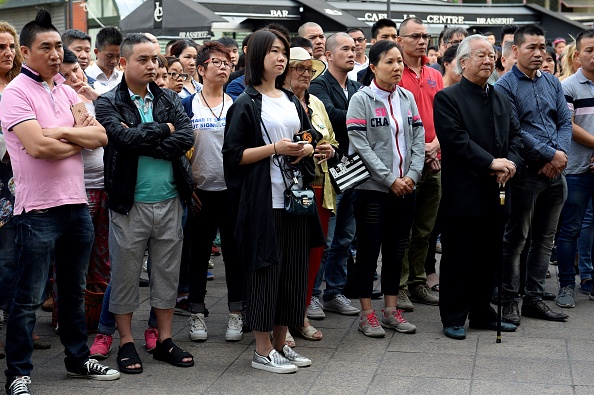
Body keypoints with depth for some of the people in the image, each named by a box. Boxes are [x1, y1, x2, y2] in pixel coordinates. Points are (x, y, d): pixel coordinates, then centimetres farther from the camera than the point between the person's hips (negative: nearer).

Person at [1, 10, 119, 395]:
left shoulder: (67, 92, 12)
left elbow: (101, 136, 3)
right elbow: (37, 146, -22)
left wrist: (62, 132, -12)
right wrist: (80, 139, -6)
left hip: (77, 204, 7)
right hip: (39, 210, -7)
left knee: (74, 290, 18)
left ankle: (78, 358, 31)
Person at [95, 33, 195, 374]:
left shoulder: (170, 100, 8)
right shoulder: (109, 103, -4)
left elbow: (187, 139, -8)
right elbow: (124, 138, -21)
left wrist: (141, 141, -15)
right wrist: (165, 129, -10)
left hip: (170, 201, 4)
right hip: (130, 202, -4)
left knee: (168, 272, 11)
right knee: (126, 274, 7)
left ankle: (165, 340, 24)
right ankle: (126, 342, 20)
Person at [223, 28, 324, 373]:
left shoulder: (292, 100, 15)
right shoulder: (246, 104, -6)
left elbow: (312, 139, 21)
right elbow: (234, 155, -11)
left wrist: (306, 149, -1)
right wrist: (275, 148, -19)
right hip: (263, 200, -7)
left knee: (293, 270, 9)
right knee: (266, 270, -2)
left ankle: (281, 344, 21)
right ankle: (263, 351, 8)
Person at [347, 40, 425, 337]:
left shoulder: (407, 98, 9)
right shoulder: (361, 100, -6)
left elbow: (418, 138, 8)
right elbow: (360, 145, -13)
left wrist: (412, 175, -6)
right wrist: (390, 180, -14)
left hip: (405, 188, 5)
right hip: (373, 188, -5)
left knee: (396, 249, 11)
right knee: (369, 249, 2)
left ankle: (391, 309, 22)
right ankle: (367, 314, 11)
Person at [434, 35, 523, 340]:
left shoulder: (501, 99, 17)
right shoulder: (447, 98, -6)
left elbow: (515, 135, 12)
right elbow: (456, 140, -17)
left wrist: (511, 162, -8)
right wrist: (491, 163, -21)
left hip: (495, 194, 7)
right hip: (462, 194, -7)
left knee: (489, 258, 14)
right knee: (457, 260, 1)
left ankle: (482, 313, 26)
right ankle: (453, 318, 11)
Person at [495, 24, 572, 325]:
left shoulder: (552, 83, 12)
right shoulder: (505, 86, -7)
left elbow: (565, 122, 9)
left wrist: (561, 154, -9)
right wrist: (549, 154, -15)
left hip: (555, 173, 6)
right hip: (526, 172, -6)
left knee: (545, 238, 12)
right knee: (516, 238, 1)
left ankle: (534, 298, 21)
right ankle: (509, 300, 10)